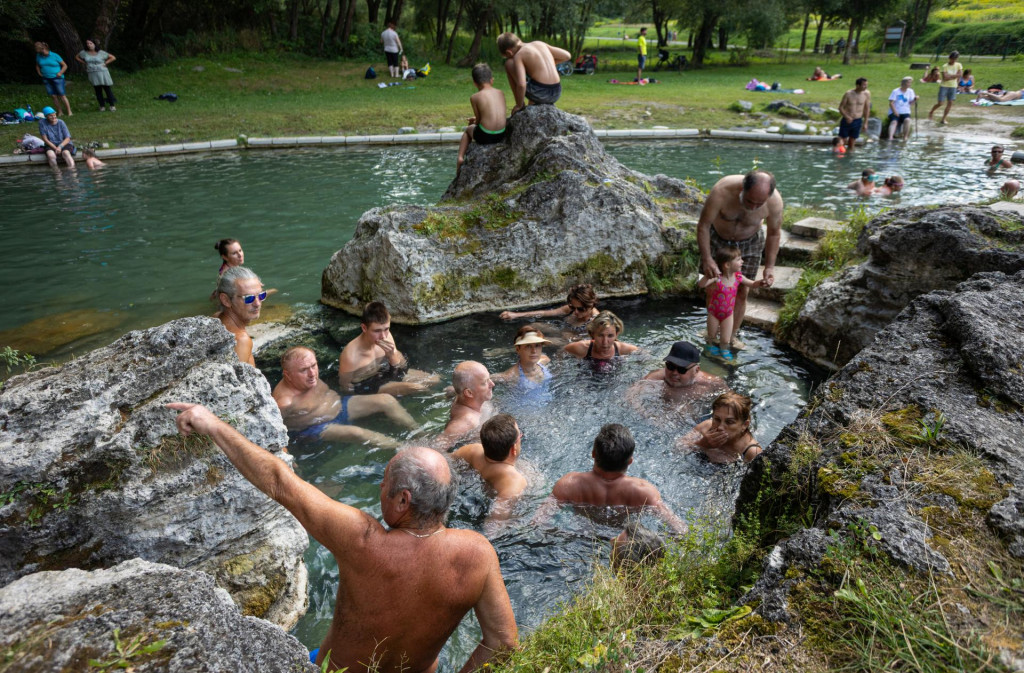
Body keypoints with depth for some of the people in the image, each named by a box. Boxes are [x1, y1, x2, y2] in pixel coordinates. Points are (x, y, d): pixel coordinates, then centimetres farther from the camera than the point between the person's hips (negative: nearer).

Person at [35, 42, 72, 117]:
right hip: (46, 79, 4)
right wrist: (39, 73, 10)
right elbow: (37, 66, 25)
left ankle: (69, 112, -6)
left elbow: (65, 65, 0)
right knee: (53, 96, 1)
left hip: (57, 78, -4)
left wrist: (60, 73, -12)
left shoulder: (54, 56, -5)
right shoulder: (39, 56, 8)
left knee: (62, 95, -10)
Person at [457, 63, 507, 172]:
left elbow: (478, 120, -2)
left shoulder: (474, 97, -6)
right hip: (501, 135, 4)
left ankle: (460, 157, 20)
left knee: (468, 129, 31)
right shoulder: (501, 93, 7)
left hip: (485, 137, -4)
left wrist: (473, 122, 23)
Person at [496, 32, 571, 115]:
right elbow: (567, 55, 16)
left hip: (539, 94, -7)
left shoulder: (518, 55, -5)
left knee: (509, 63, 9)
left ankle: (521, 104, 12)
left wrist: (519, 105, -5)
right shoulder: (539, 43, 13)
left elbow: (521, 84, -19)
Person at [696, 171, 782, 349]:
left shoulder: (775, 201, -31)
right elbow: (703, 225, -25)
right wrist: (707, 259, -30)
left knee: (740, 293, 1)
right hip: (717, 238, 0)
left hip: (748, 243, 1)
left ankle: (731, 337, 16)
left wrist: (770, 266, -13)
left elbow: (774, 233, -11)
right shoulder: (721, 191, -39)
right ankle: (713, 332, 25)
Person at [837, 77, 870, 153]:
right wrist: (847, 117, -21)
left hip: (858, 121, 2)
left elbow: (867, 108, 4)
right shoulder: (848, 94, -12)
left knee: (853, 139, 8)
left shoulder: (867, 94, -5)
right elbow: (841, 107, -5)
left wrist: (865, 122, 5)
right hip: (846, 120, -2)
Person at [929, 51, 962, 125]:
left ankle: (943, 119, 6)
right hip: (944, 86, -4)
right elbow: (945, 78, -18)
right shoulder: (944, 66, -10)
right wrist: (954, 76, -10)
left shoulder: (959, 65, 2)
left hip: (953, 86, 4)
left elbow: (960, 75, -7)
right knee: (940, 103, -5)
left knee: (950, 103, 0)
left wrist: (949, 76, -13)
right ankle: (931, 111, 25)